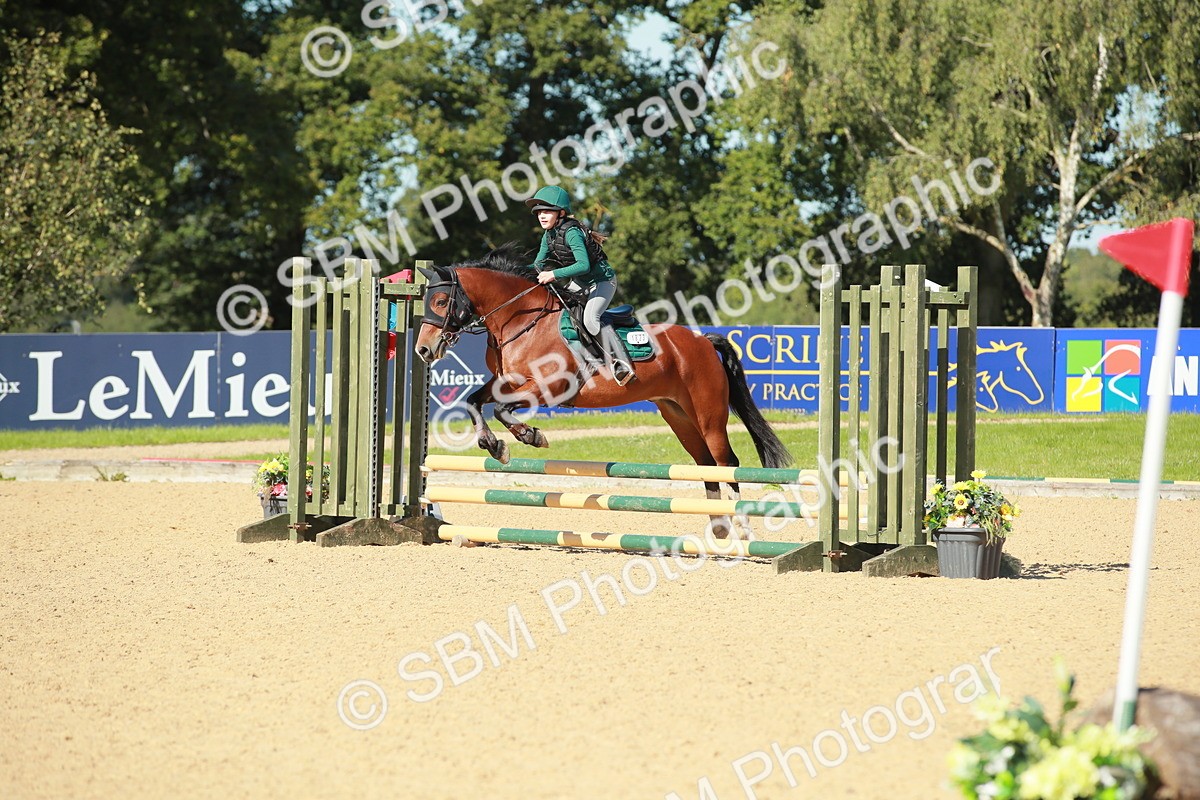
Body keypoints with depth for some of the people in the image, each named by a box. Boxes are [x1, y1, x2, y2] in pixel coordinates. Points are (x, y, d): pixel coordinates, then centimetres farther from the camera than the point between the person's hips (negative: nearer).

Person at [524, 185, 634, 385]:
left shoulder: (571, 232, -27)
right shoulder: (549, 236, -1)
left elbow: (583, 265, -38)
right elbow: (539, 265, 10)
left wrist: (554, 274, -41)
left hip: (602, 280, -10)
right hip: (580, 283, 10)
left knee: (590, 318, -29)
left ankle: (621, 364, -26)